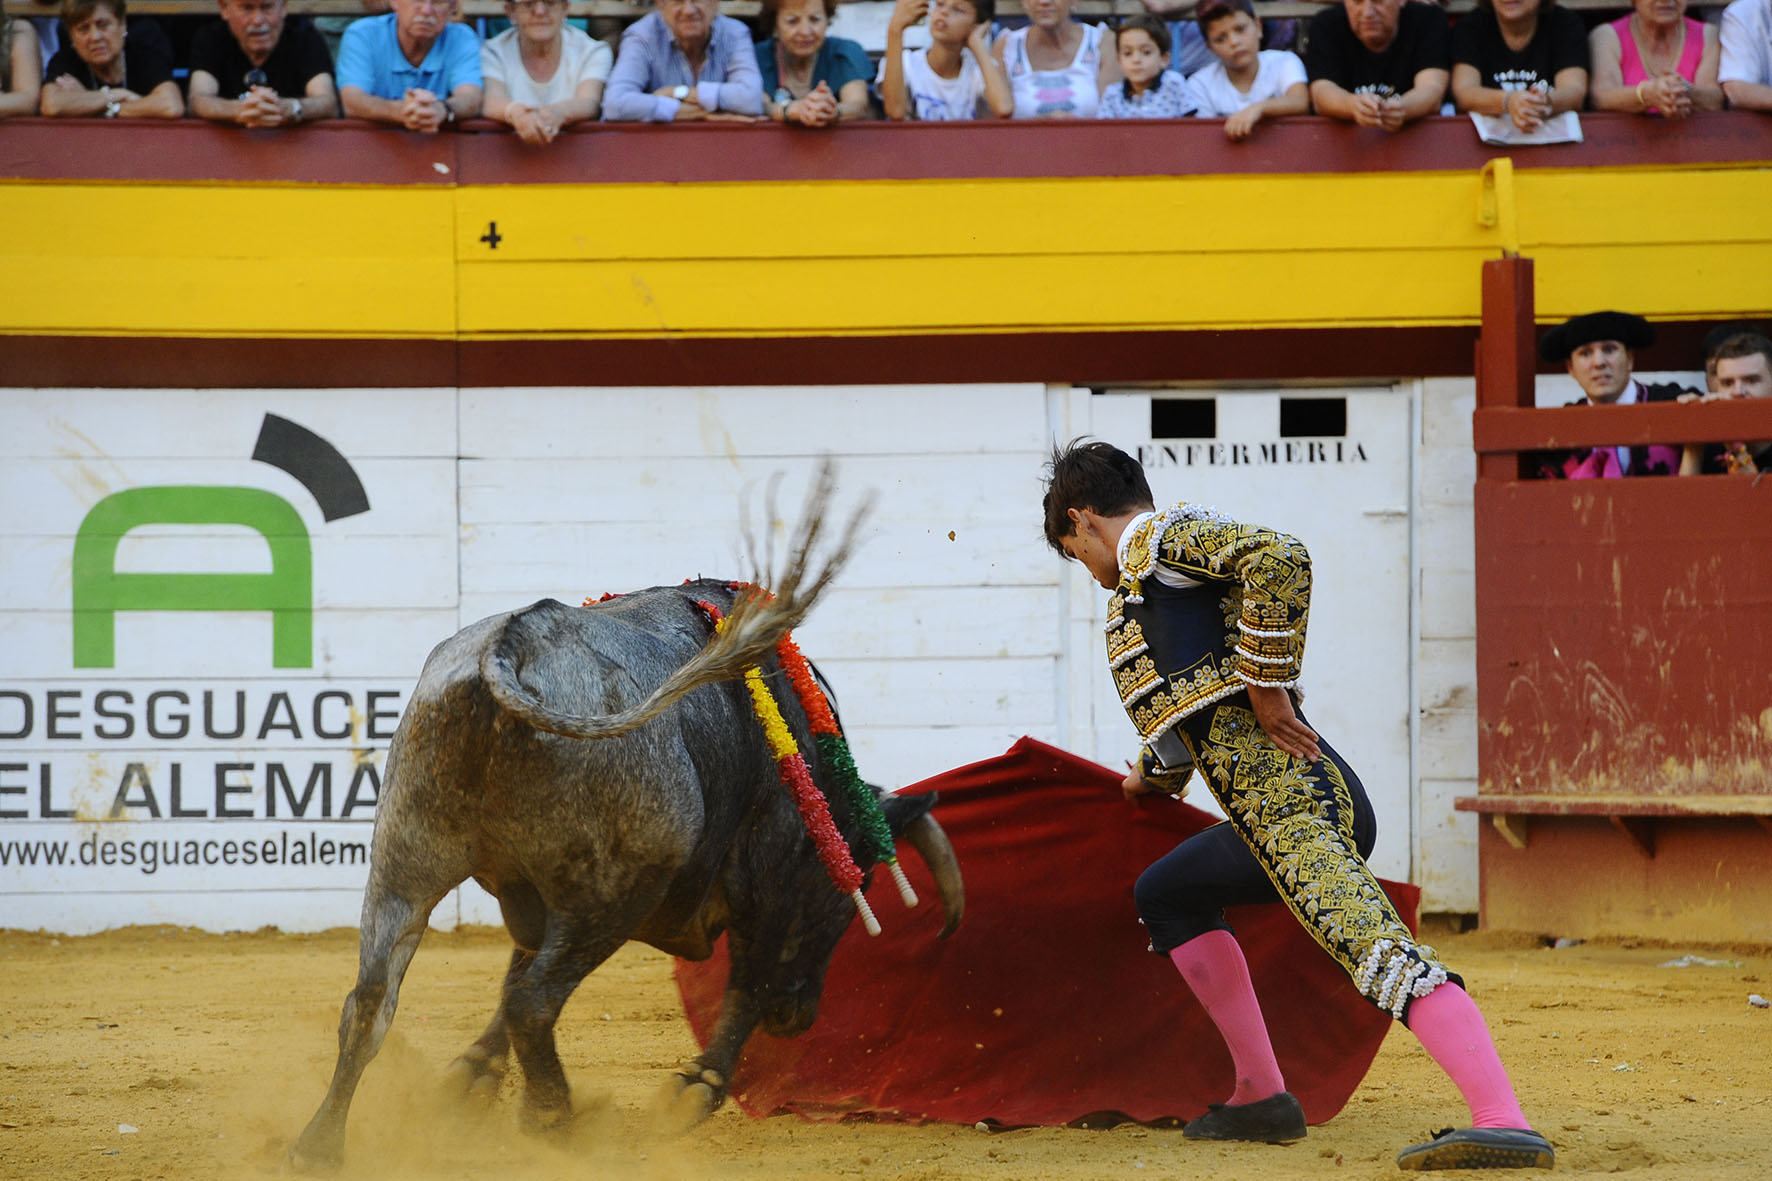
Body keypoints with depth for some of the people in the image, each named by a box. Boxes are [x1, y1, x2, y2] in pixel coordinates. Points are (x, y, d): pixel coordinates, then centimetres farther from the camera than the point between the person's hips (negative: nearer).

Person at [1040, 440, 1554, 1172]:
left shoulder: (1162, 535, 3)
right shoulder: (1149, 576, 32)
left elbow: (1279, 559, -17)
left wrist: (1268, 686, -11)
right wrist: (1154, 778, 62)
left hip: (1290, 795, -11)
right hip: (1267, 811, 11)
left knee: (1374, 946, -27)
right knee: (1165, 894, 30)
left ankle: (1505, 1123, -45)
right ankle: (1260, 1097, 21)